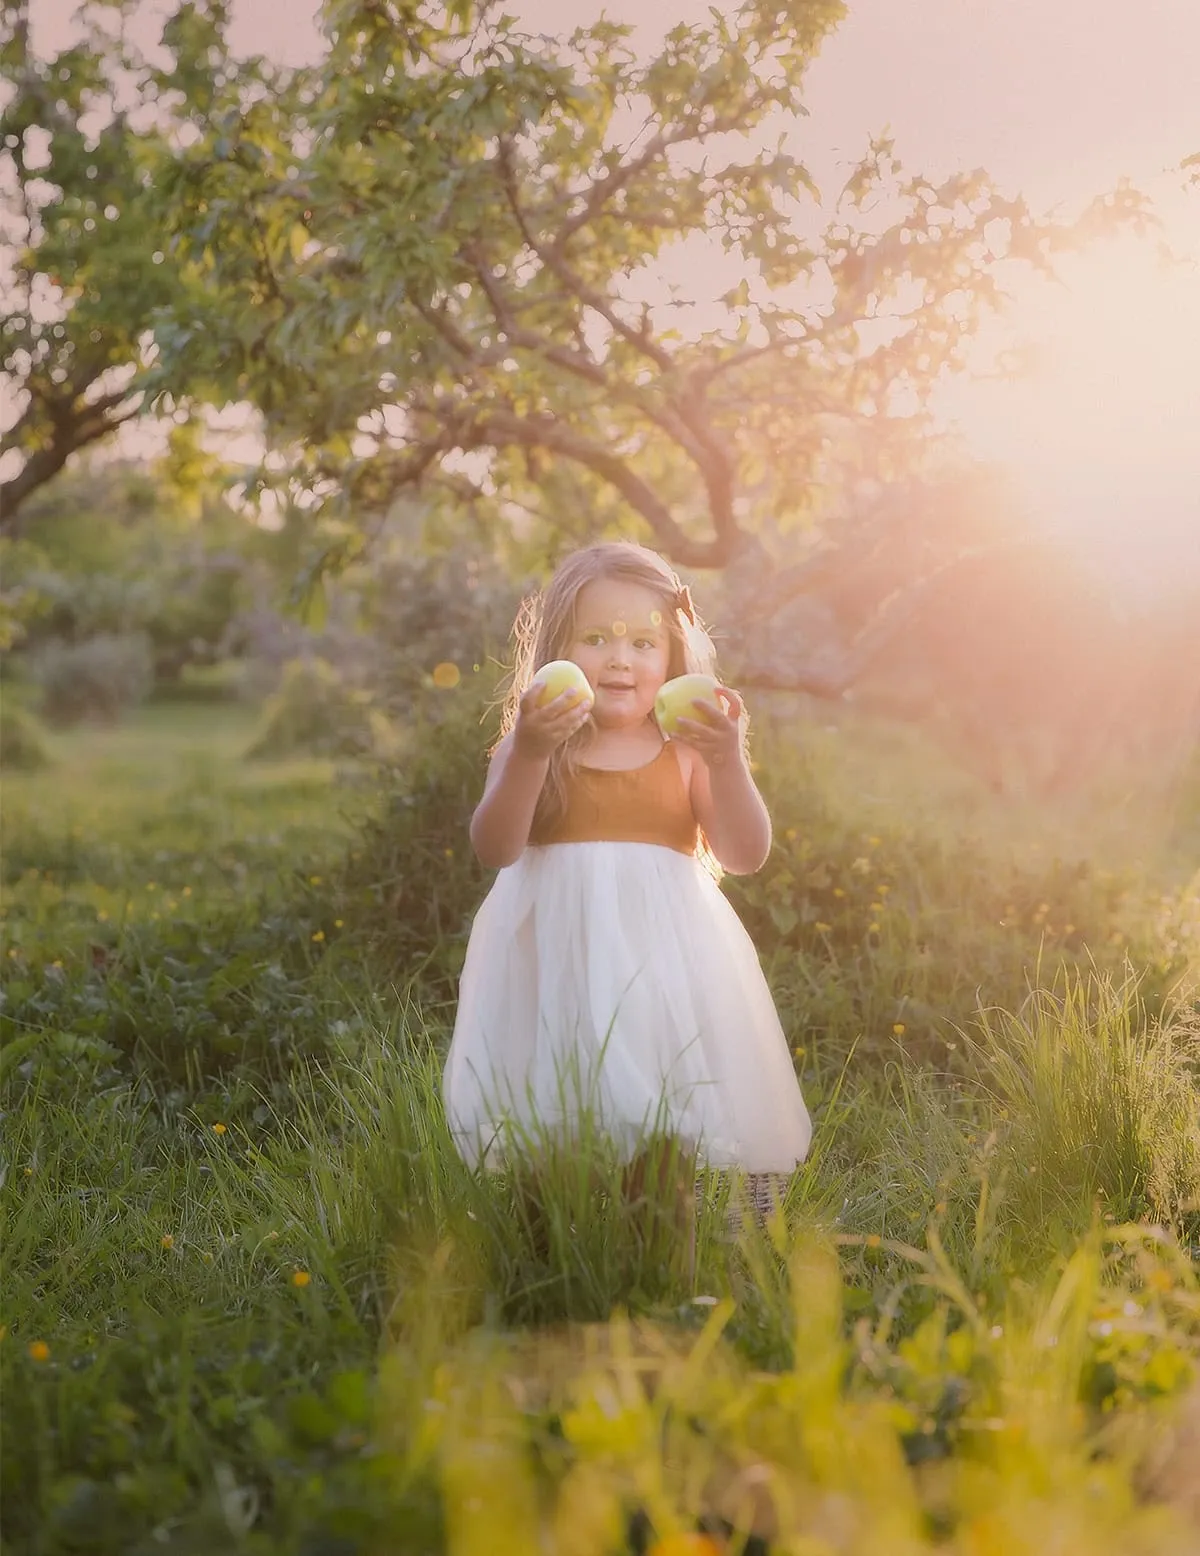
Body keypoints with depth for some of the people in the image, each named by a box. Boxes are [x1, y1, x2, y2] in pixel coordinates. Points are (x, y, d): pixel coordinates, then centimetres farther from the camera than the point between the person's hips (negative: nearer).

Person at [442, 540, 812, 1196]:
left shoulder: (686, 749, 5)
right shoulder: (530, 748, 3)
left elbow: (745, 855, -2)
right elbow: (494, 848, -10)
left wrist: (727, 761, -17)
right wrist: (529, 754, -22)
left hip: (664, 960, 1)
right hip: (558, 960, 0)